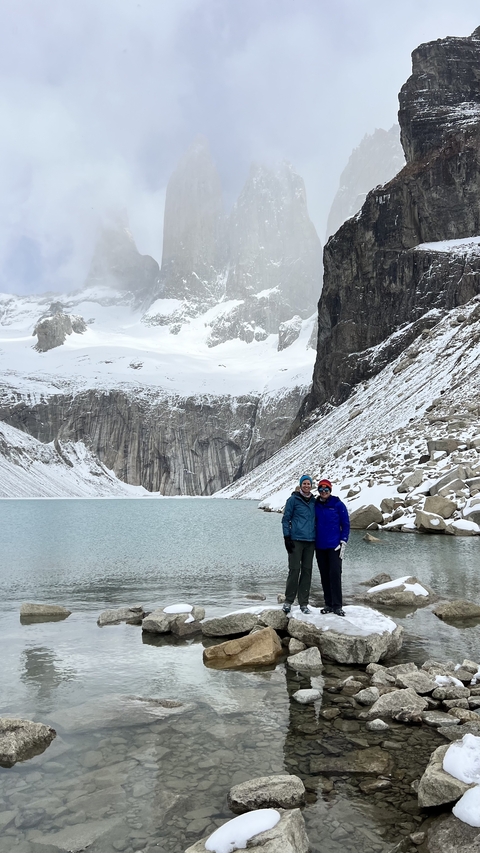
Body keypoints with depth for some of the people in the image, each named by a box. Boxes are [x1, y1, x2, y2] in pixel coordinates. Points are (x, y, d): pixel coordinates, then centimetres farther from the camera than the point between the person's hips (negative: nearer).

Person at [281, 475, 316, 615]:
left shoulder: (314, 501, 12)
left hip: (310, 541, 4)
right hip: (296, 540, -4)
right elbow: (286, 519, -1)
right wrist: (287, 538, -8)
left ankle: (304, 603, 12)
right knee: (294, 570, -7)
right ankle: (288, 601, 4)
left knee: (307, 571, 5)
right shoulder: (293, 499, -1)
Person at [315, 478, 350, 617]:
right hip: (320, 547, 4)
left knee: (335, 574, -9)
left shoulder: (338, 505, -3)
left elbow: (346, 524, -1)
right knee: (324, 576, 7)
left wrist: (343, 542, -8)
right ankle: (328, 604, 15)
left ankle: (337, 605, -4)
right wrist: (313, 543, 11)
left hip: (334, 546, -4)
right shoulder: (315, 505, 6)